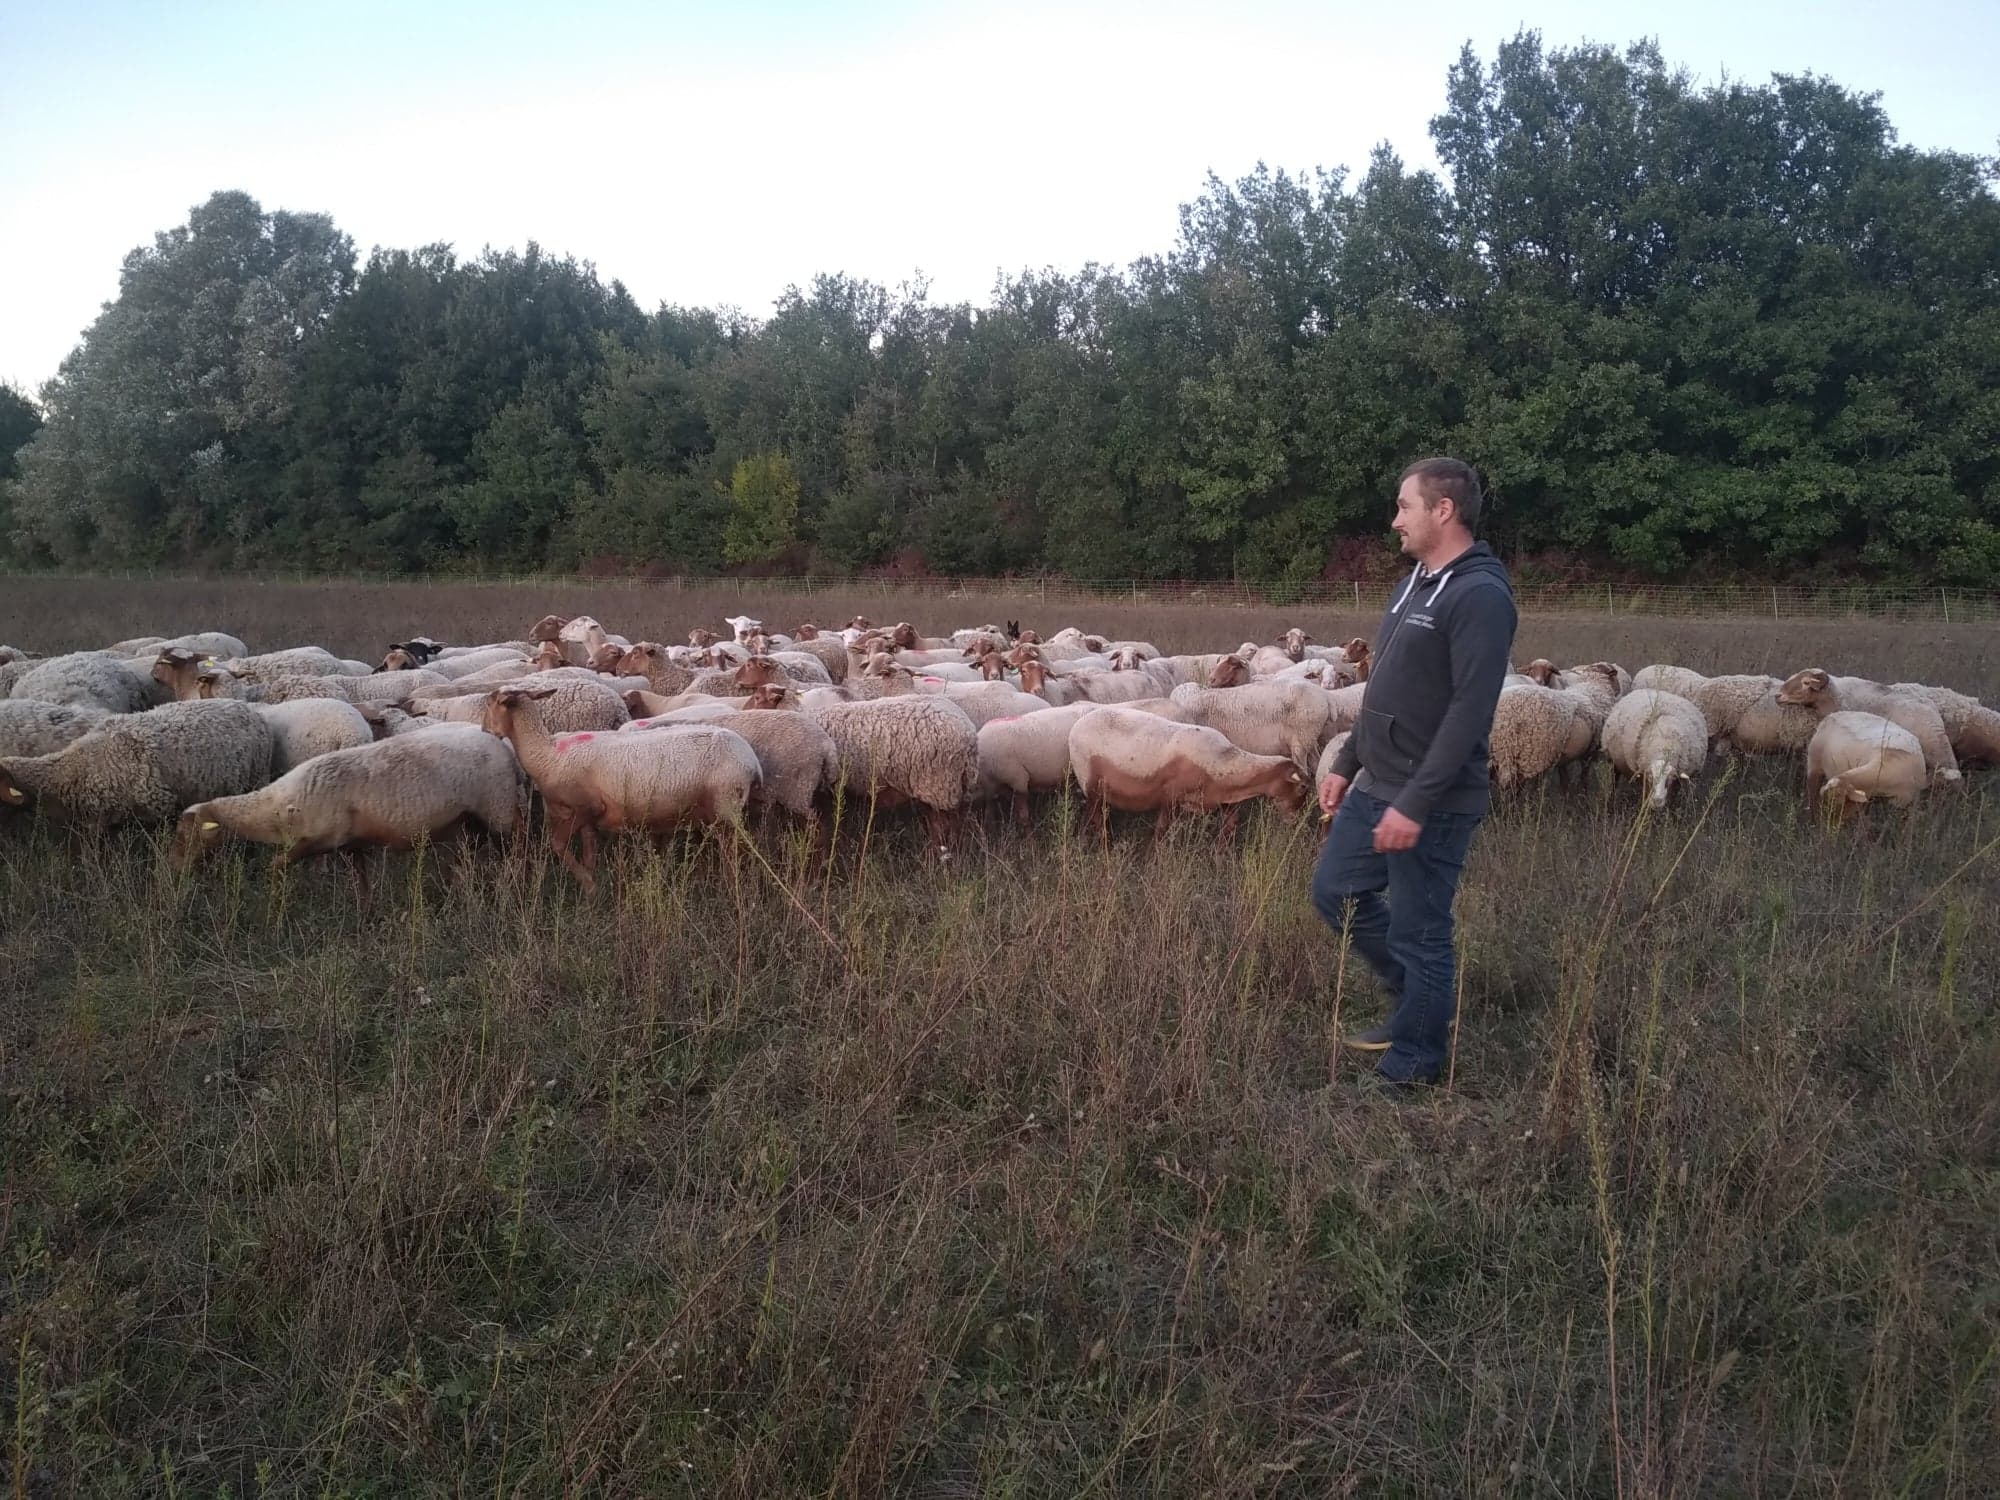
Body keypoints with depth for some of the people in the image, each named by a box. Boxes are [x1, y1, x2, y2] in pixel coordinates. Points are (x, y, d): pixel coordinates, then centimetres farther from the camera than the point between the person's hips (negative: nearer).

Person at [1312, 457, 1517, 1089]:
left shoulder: (1480, 596, -18)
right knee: (1335, 892, 18)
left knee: (1419, 936, 1)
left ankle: (1410, 1071, 18)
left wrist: (1416, 804, -25)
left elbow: (1470, 711, -24)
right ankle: (1425, 1001, 34)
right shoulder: (1416, 584, 12)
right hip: (1375, 788, 10)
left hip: (1432, 804, -10)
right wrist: (1346, 764, 18)